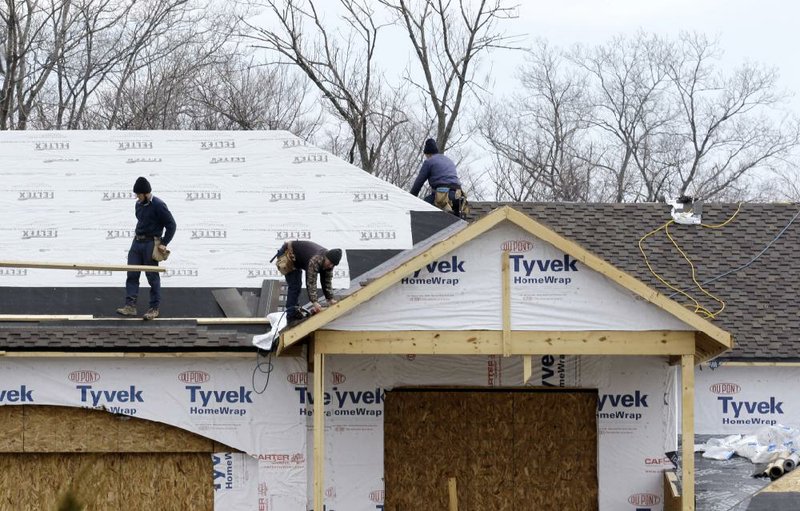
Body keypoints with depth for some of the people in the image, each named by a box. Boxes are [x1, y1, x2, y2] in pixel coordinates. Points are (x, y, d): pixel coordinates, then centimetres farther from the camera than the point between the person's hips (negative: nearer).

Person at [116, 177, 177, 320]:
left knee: (152, 276, 0)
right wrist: (138, 236, 15)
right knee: (132, 275, 0)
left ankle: (154, 308, 8)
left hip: (151, 243, -7)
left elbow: (171, 225, -10)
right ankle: (130, 306, -1)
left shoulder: (158, 205, -12)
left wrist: (163, 243, -12)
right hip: (137, 243, 7)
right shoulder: (139, 205, 10)